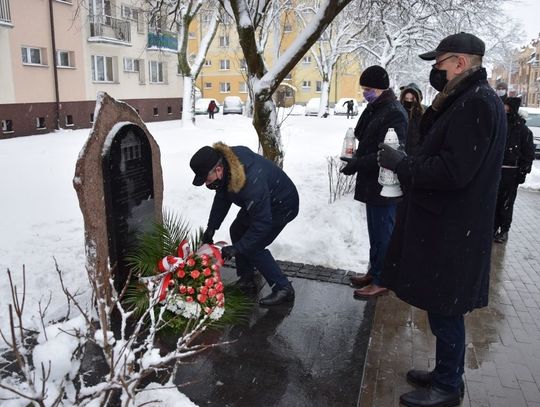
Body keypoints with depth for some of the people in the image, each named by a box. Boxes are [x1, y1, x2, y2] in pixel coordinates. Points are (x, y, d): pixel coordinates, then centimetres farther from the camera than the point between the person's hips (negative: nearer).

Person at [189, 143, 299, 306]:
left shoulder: (252, 183, -43)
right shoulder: (223, 160, -16)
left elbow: (262, 224, -35)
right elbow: (222, 197, 0)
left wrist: (237, 248, -29)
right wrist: (211, 227, -3)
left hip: (282, 205, -9)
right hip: (261, 202, 9)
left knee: (254, 248, -13)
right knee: (237, 231, 13)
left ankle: (283, 288, 0)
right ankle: (246, 279, 27)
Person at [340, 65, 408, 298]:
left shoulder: (394, 113, -17)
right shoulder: (376, 109, 14)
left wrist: (357, 164, -20)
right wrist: (356, 160, 8)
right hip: (373, 183, 10)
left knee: (382, 233, 1)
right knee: (376, 231, 18)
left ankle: (380, 281, 13)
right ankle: (374, 272, 32)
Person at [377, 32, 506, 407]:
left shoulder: (477, 103, -19)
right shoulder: (468, 100, 14)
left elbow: (453, 171, -26)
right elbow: (434, 141, 15)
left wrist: (400, 163, -17)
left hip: (452, 232, -10)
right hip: (446, 225, 10)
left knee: (445, 312, 4)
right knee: (442, 309, 20)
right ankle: (445, 373, 36)